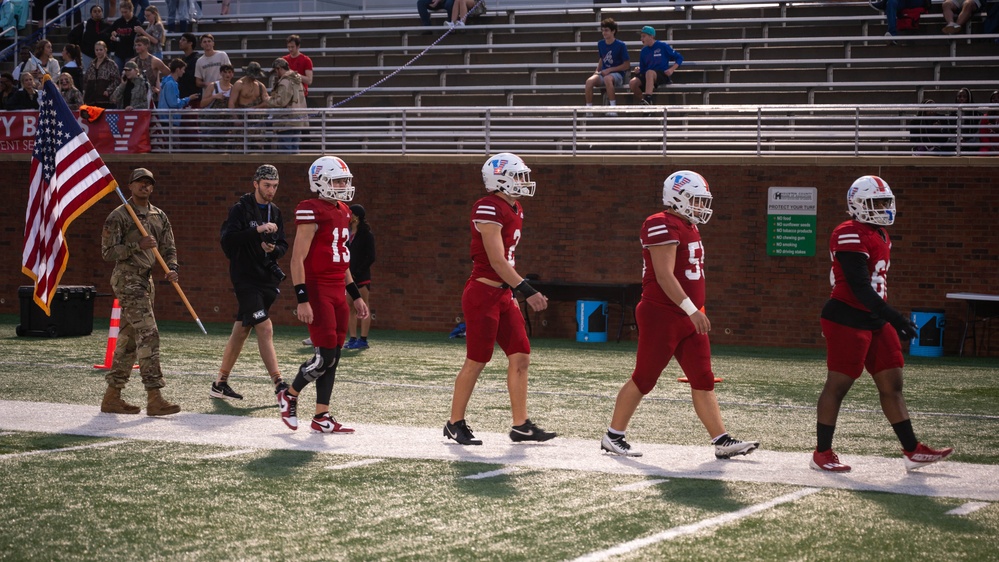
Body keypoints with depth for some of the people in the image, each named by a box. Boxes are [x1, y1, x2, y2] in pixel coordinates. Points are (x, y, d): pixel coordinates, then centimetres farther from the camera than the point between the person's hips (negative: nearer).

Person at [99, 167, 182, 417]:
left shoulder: (159, 216, 13)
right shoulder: (118, 216, -7)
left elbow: (168, 247, 12)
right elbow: (108, 251, -11)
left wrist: (172, 269, -8)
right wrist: (137, 245, -21)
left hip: (146, 280, 8)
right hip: (127, 279, -8)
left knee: (129, 339, 11)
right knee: (148, 334, -16)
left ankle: (112, 397, 18)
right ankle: (154, 398, -19)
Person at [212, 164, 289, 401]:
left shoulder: (275, 212, 14)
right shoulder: (241, 209, -8)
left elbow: (283, 245, 17)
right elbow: (227, 239, -20)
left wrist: (274, 249, -6)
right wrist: (257, 231, -29)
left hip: (267, 279, 7)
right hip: (245, 279, -7)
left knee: (241, 332, 10)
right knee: (265, 329, -14)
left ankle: (220, 384, 18)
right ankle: (279, 385, -15)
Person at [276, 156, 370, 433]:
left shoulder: (343, 212, 15)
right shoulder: (312, 213, -12)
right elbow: (297, 260, -15)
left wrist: (355, 295, 21)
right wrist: (302, 300, -20)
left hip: (337, 292, 9)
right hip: (316, 290, -8)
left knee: (333, 358, 8)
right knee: (325, 356, -9)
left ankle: (322, 417, 13)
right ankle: (289, 396, 13)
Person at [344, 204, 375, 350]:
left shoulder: (366, 235, -6)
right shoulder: (347, 234, 13)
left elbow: (371, 257, -9)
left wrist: (358, 272, -14)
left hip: (361, 277, -7)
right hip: (348, 275, 7)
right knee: (350, 309, 6)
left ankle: (363, 340, -4)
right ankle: (353, 338, 10)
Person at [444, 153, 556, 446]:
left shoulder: (515, 210, 13)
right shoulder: (488, 209, -17)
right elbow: (497, 261, -21)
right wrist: (527, 290, -23)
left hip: (503, 294, 9)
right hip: (482, 293, -9)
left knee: (521, 357, 6)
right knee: (476, 362, -1)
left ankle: (521, 425, 11)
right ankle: (455, 424, 12)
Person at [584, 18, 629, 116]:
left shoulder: (620, 45, -7)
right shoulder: (600, 44, 9)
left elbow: (627, 65, -6)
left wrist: (609, 70, -12)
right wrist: (597, 71, 7)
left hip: (617, 75, -5)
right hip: (603, 74, 5)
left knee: (607, 79, -41)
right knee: (589, 81, -28)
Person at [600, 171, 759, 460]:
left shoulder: (688, 227, 16)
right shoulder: (663, 226, -16)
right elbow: (664, 276, -23)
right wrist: (692, 310, -27)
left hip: (687, 318, 9)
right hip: (661, 316, -9)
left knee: (703, 380, 5)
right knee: (644, 379, 0)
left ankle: (722, 441, 5)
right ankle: (613, 436, 11)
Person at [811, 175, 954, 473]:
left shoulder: (880, 236, 15)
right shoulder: (851, 236, -17)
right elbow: (859, 286, -24)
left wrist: (892, 320, 22)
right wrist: (894, 318, -27)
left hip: (875, 322, 10)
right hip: (848, 321, -10)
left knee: (892, 384, 9)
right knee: (838, 385, -2)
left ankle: (913, 451, 13)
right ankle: (822, 453, 8)